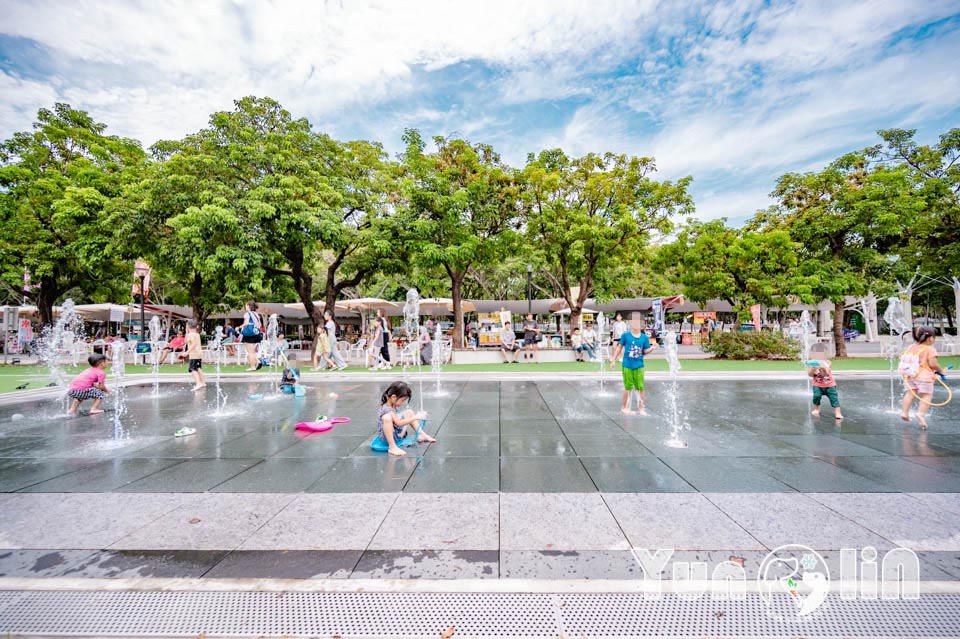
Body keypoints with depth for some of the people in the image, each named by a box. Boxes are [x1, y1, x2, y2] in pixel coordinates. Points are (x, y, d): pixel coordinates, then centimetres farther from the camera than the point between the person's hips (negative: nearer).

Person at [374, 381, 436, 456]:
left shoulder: (394, 406, 3)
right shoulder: (387, 409, -26)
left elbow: (401, 419, 7)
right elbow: (399, 423, -31)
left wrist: (403, 430, -10)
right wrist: (415, 417, -29)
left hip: (398, 433, 10)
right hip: (387, 437, -10)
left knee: (409, 412, 13)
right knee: (387, 417, -39)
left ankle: (421, 434, 12)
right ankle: (392, 447, -38)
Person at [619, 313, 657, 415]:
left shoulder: (644, 337, -2)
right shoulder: (625, 335, -7)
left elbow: (645, 351, 2)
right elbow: (620, 347, 3)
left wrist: (652, 347, -17)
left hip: (639, 366, 2)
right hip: (627, 366, -2)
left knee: (641, 388, 4)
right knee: (628, 388, 7)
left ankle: (641, 408, 18)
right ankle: (624, 407, 23)